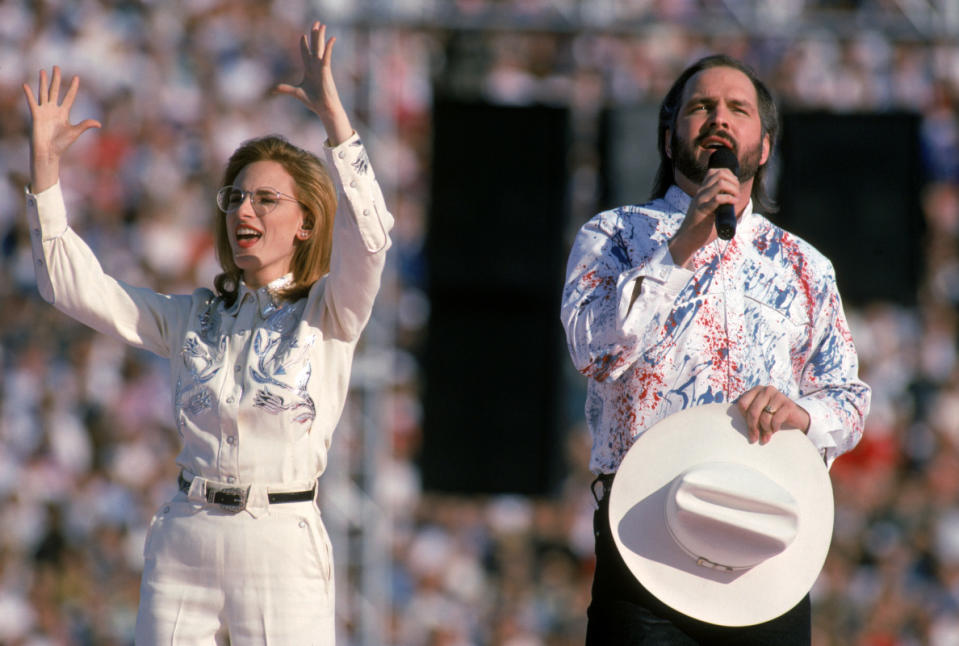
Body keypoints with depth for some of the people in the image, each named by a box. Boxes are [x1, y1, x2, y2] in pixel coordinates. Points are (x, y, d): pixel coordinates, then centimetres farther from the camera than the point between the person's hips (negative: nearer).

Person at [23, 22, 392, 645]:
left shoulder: (327, 315, 2)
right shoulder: (192, 318, 13)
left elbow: (367, 237, -16)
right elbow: (74, 284, 9)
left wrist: (333, 115, -22)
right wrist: (45, 165, 2)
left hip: (282, 548, -4)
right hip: (184, 546, 4)